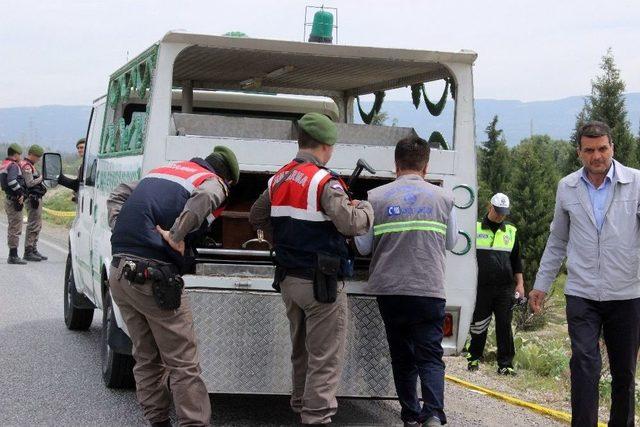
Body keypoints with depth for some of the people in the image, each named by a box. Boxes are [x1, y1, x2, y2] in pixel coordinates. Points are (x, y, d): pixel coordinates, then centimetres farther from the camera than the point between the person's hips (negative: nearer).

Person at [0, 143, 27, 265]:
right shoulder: (13, 166, -16)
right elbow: (12, 181, -30)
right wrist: (20, 193, -20)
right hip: (15, 201, -10)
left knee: (12, 228, 16)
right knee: (15, 229, -7)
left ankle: (12, 255, 21)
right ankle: (13, 256, -6)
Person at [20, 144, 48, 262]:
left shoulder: (30, 166, 19)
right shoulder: (26, 166, -13)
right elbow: (30, 183, -21)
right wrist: (41, 178, -9)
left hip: (37, 198, 11)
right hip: (33, 198, -11)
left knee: (37, 225, 14)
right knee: (33, 226, -9)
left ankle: (33, 250, 19)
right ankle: (28, 252, -8)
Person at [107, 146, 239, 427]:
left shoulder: (162, 171, 25)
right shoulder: (213, 182, 3)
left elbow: (117, 196, 25)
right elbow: (202, 200, -21)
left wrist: (120, 231, 13)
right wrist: (176, 237, -15)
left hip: (119, 272, 7)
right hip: (153, 275, -7)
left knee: (146, 359, 17)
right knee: (183, 364, -2)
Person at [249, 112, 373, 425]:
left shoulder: (278, 180, 8)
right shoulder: (324, 181, -17)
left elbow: (257, 218, 20)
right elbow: (350, 224, -24)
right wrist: (364, 207, -5)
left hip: (289, 280, 8)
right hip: (320, 282, -8)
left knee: (300, 349, 21)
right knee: (325, 356, -1)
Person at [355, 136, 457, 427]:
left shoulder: (376, 198, -1)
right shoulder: (442, 197, 1)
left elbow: (363, 246, 5)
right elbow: (451, 242, 14)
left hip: (389, 289, 1)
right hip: (430, 290, -1)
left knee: (402, 356, 14)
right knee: (430, 355, 1)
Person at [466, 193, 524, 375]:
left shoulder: (511, 231, 13)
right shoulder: (476, 228, 3)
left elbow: (516, 259, 18)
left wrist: (520, 283, 11)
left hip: (505, 288, 2)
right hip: (481, 287, -2)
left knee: (504, 326, 1)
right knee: (478, 325, 5)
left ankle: (505, 364, 5)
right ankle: (474, 359, 19)